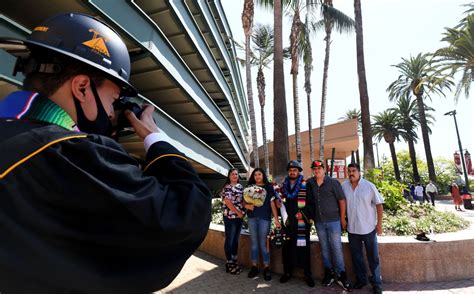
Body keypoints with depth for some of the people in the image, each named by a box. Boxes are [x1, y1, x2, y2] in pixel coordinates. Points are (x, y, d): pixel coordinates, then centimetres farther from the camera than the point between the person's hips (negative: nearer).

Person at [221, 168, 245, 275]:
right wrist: (238, 212, -13)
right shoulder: (227, 187, -8)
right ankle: (229, 263, 13)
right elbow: (227, 202, -15)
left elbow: (243, 200, 15)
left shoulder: (240, 186, 12)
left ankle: (235, 261, 26)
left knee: (236, 240, 14)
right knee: (229, 240, 2)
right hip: (230, 217, -7)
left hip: (239, 217, 7)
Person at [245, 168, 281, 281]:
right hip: (252, 217, 3)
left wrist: (276, 219, -5)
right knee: (254, 242, 9)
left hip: (264, 217, -2)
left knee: (263, 242, 0)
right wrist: (247, 205, -11)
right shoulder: (249, 187, 10)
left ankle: (266, 268, 13)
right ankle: (254, 266, 20)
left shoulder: (269, 187, 4)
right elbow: (244, 201, 12)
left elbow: (272, 203, 1)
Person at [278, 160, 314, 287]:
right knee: (287, 247, 10)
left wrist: (304, 214, -15)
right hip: (287, 222, 4)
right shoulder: (283, 185, 11)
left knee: (304, 248, 3)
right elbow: (280, 201, 23)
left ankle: (307, 275, 19)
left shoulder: (306, 185, -3)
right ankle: (287, 272, 27)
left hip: (302, 222, -4)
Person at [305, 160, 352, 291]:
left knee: (336, 248, 2)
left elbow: (342, 200, -4)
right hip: (318, 221, 3)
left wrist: (343, 218, -4)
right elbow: (309, 201, 8)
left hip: (333, 220, -3)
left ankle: (341, 275, 15)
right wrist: (311, 217, 4)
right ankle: (328, 273, 26)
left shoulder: (333, 182, -7)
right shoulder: (310, 183, 1)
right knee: (324, 248, 13)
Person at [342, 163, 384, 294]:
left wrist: (379, 224, -7)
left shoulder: (369, 186, -11)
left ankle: (376, 283, 26)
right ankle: (361, 279, 34)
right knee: (356, 256, 16)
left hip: (369, 228, -2)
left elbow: (379, 205, -6)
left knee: (373, 257, 10)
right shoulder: (344, 186, -4)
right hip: (352, 228, 3)